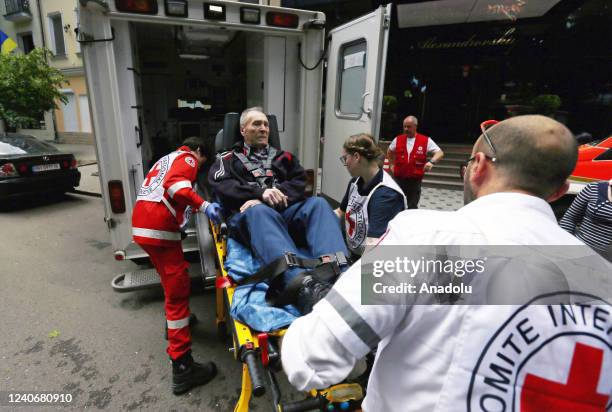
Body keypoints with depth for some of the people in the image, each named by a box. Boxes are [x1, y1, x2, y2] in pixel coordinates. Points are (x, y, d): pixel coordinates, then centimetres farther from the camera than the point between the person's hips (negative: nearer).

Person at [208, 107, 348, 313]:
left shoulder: (283, 156, 29)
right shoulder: (228, 159, 22)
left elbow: (299, 182, 12)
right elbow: (221, 185, 1)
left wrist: (277, 195, -10)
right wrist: (260, 192, -15)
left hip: (285, 210, 3)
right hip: (248, 215, -3)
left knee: (318, 204, -26)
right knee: (259, 211, -38)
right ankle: (301, 282, -65)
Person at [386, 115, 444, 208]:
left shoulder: (426, 140, -5)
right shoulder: (398, 139, 2)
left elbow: (440, 153, -6)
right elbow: (389, 152, 20)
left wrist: (432, 161, -25)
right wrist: (393, 164, 12)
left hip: (415, 180, -1)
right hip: (399, 179, 1)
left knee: (412, 207, 9)